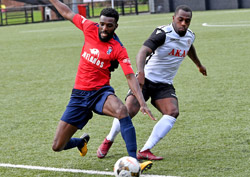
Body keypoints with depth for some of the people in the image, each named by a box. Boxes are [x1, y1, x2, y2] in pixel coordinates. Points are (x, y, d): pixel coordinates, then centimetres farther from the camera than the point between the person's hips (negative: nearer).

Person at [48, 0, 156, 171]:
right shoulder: (90, 28, -2)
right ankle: (82, 141, 40)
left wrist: (142, 102, -29)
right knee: (57, 146, 1)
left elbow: (130, 76, -17)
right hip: (79, 94, 3)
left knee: (121, 110, -40)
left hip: (101, 92, -3)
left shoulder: (118, 49, -12)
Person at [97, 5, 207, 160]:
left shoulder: (190, 36, 4)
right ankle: (108, 141, 12)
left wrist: (199, 65, 47)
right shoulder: (163, 33, -18)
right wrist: (141, 72, -51)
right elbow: (143, 51, -33)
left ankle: (145, 151, -21)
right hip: (146, 79, -5)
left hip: (165, 85, 5)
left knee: (173, 112, -21)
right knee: (129, 111, -18)